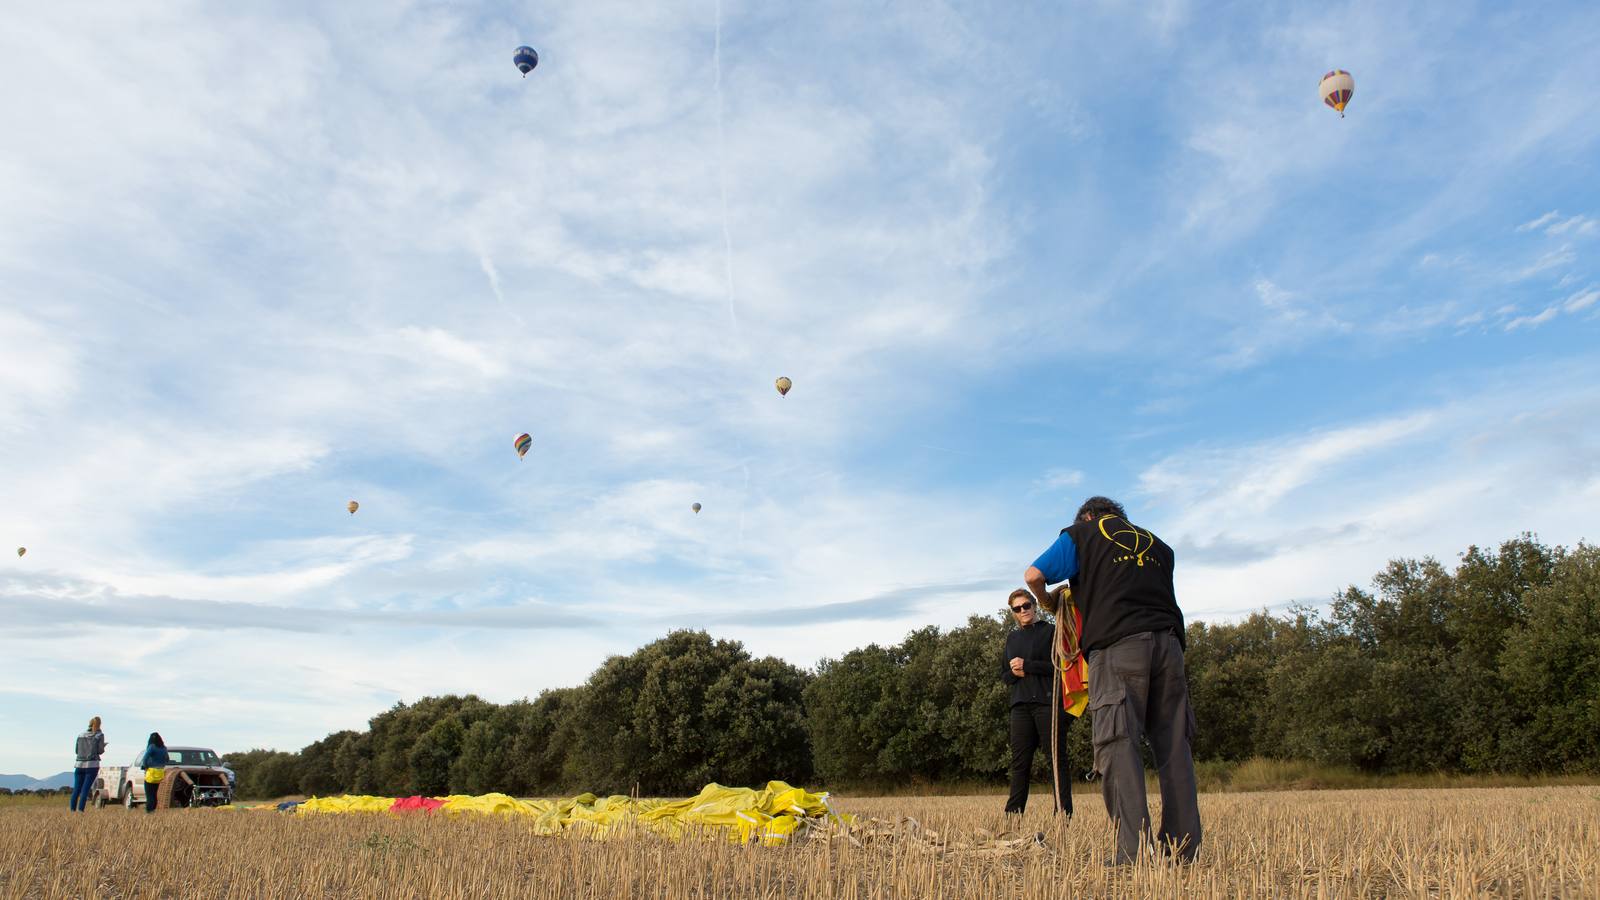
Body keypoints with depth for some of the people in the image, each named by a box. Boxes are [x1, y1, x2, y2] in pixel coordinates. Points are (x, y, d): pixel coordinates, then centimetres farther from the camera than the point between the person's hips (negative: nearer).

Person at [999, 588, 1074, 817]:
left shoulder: (1051, 631, 3)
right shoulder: (1012, 638, 20)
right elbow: (1004, 675, 20)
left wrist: (1027, 666, -11)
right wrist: (1015, 673, -3)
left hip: (1049, 702, -5)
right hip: (1021, 704, 5)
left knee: (1057, 759, -4)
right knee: (1019, 762, 3)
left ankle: (1064, 815, -3)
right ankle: (1012, 815, 4)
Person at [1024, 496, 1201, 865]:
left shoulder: (1080, 534, 15)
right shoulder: (1157, 544, 28)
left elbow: (1034, 575, 5)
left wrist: (1047, 602, 25)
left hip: (1117, 646, -5)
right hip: (1167, 642, 5)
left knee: (1118, 745, -8)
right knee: (1174, 746, 6)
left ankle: (1134, 853, -15)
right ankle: (1184, 850, 4)